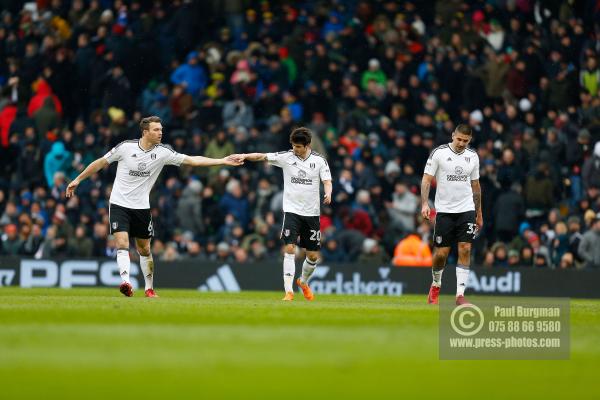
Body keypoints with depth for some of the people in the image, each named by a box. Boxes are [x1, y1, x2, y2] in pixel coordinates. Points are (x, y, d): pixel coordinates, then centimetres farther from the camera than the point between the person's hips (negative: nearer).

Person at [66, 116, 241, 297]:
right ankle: (126, 282, -30)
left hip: (141, 207, 3)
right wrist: (78, 180, 4)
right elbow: (101, 162, 0)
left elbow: (192, 160, -7)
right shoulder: (125, 147, -11)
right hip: (119, 203, -3)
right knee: (122, 243, -19)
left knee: (144, 249, 10)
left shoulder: (163, 152, -6)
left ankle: (149, 288, 24)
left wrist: (222, 161, -12)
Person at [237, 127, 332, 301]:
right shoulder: (286, 157, -4)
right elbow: (262, 156, -11)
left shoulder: (319, 160, -2)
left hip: (311, 213, 2)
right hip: (291, 210, -2)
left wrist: (328, 193, -26)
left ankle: (304, 282, 36)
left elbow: (327, 181, -4)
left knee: (313, 256, 7)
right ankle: (289, 291, -16)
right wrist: (245, 156, -28)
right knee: (290, 249, -16)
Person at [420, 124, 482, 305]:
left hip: (467, 209, 3)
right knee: (441, 253, -2)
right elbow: (427, 179, -5)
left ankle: (460, 295, -8)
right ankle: (435, 285, 26)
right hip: (444, 210, -2)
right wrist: (425, 204, -18)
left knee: (465, 250, -9)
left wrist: (479, 214, 18)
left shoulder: (473, 157, 7)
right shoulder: (439, 153, -5)